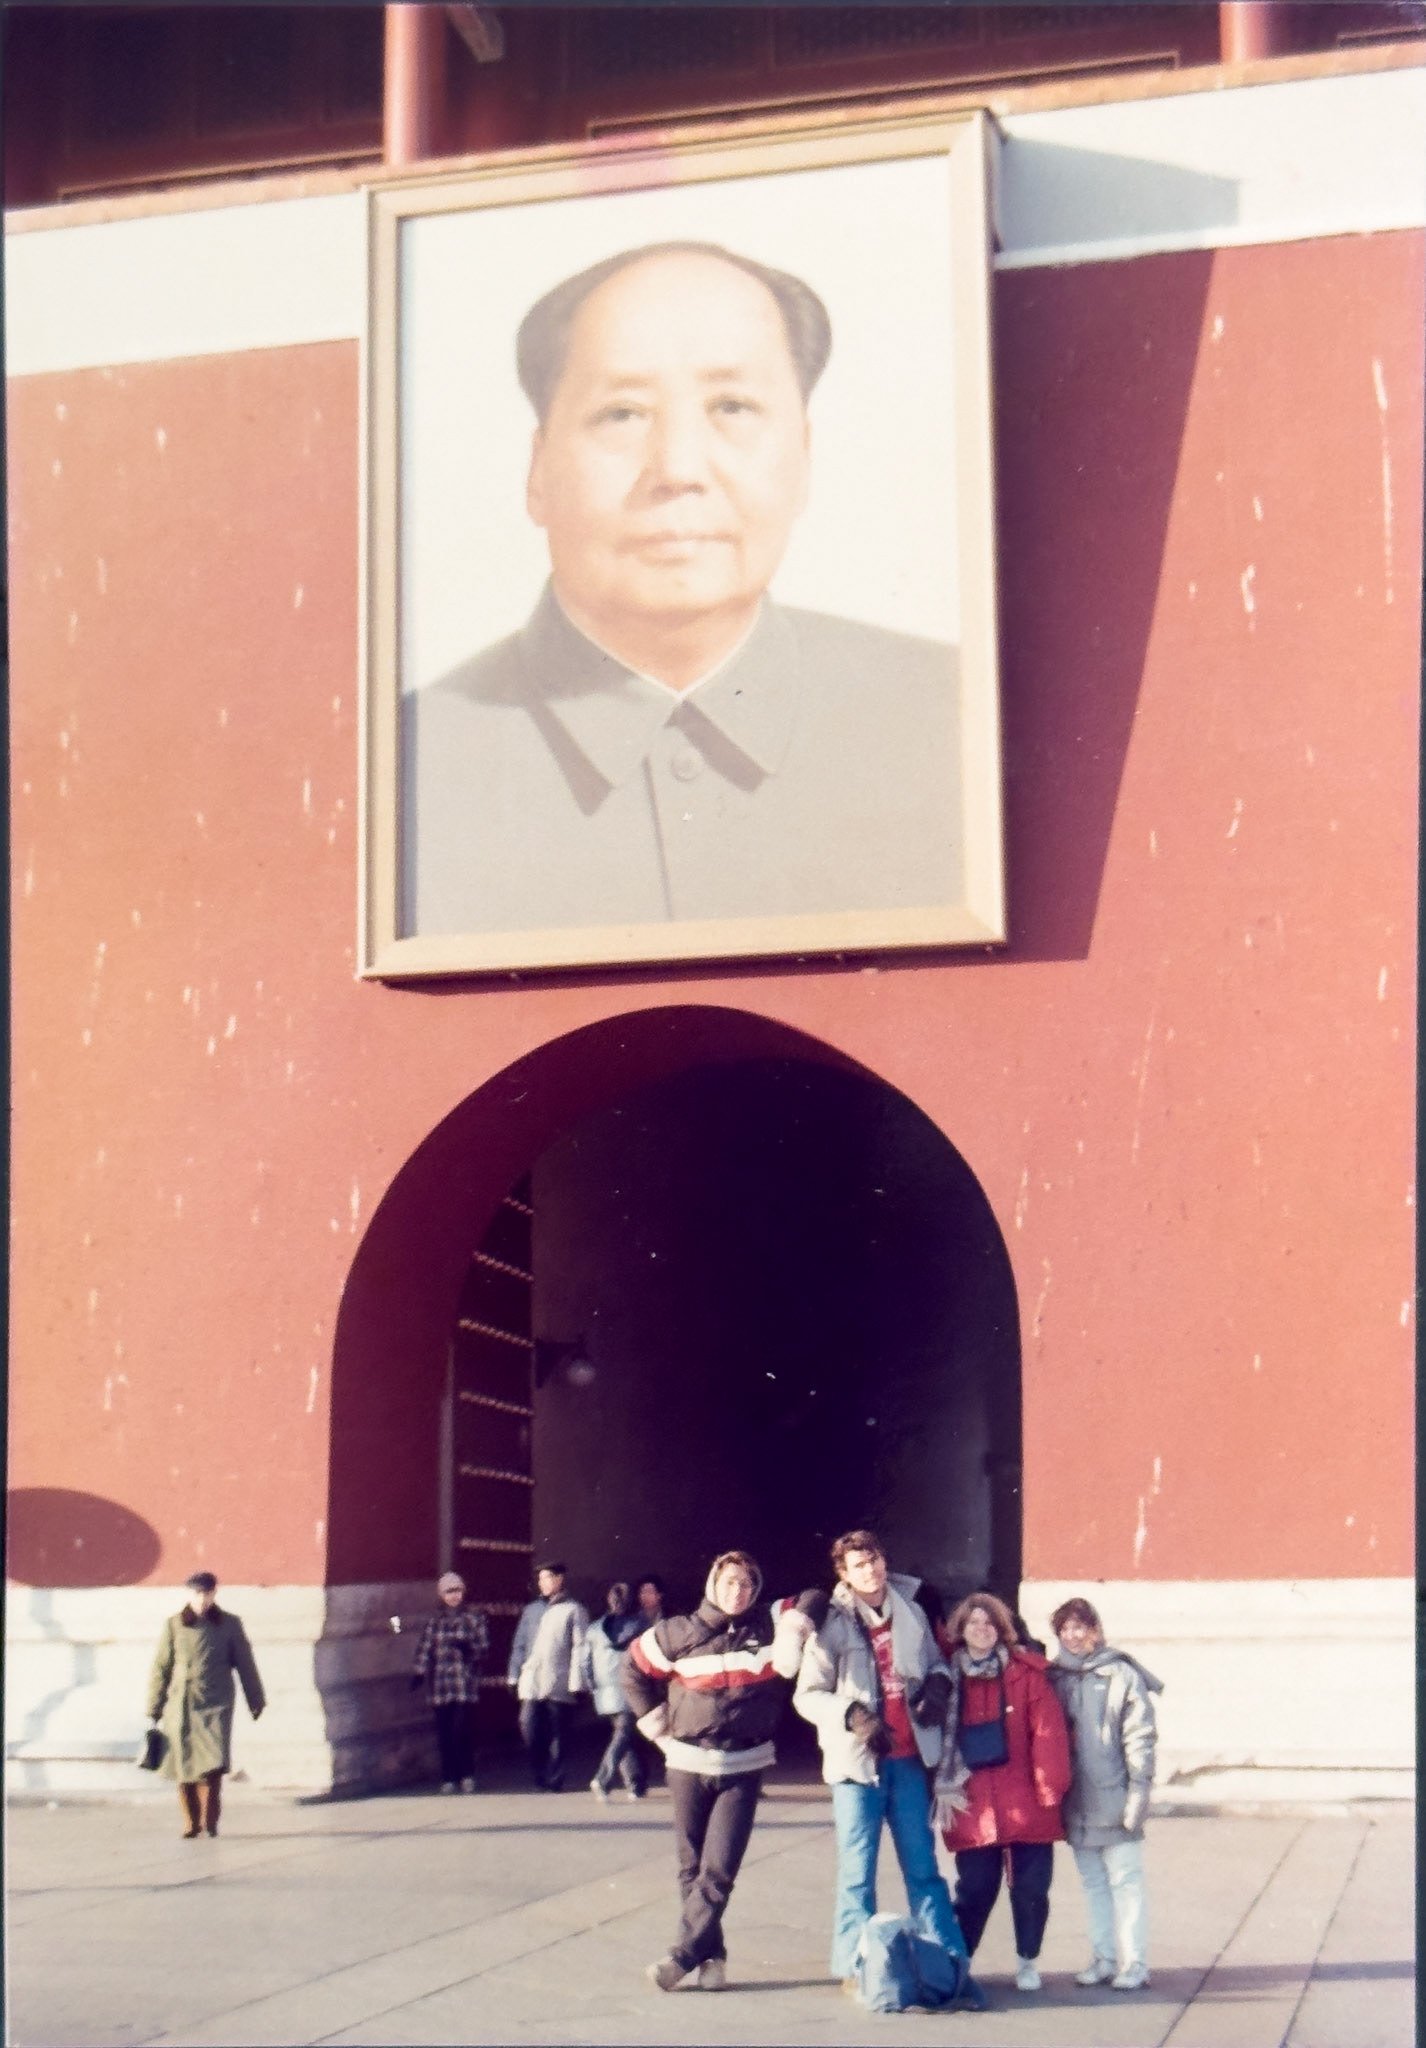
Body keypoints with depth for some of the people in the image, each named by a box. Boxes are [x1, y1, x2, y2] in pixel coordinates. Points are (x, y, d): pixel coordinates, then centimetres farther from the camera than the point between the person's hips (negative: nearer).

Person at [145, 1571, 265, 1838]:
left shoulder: (229, 1624, 6)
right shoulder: (174, 1625, 7)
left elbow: (245, 1664, 11)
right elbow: (161, 1667, 11)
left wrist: (256, 1702, 11)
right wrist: (155, 1706, 10)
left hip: (216, 1704, -1)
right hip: (180, 1704, 1)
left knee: (213, 1764, -14)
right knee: (184, 1766, 2)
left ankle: (210, 1821, 1)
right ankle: (191, 1823, 16)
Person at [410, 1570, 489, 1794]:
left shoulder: (474, 1618, 7)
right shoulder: (435, 1621, 14)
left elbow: (484, 1647, 3)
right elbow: (424, 1649, 9)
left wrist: (468, 1648, -17)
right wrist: (418, 1673, -3)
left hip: (466, 1684, -2)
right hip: (440, 1684, 3)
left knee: (462, 1729, -11)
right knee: (444, 1732, 1)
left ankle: (467, 1775, 1)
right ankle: (448, 1778, 9)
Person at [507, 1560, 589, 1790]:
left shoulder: (573, 1610, 3)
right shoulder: (532, 1610, 17)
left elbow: (580, 1648, -3)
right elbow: (519, 1644, 18)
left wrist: (577, 1682, -10)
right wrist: (514, 1675, 9)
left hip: (559, 1683, -3)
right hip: (531, 1682, 3)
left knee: (556, 1734, 2)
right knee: (529, 1728, -8)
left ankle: (554, 1779, 10)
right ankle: (541, 1775, 6)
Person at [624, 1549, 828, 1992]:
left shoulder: (769, 1624, -1)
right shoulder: (679, 1634, 1)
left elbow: (815, 1601, 2)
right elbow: (634, 1666, 13)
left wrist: (794, 1632, -14)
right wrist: (654, 1721, 8)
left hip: (743, 1770, -1)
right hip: (688, 1765, 1)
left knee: (718, 1870, -9)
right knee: (692, 1868, 5)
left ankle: (681, 1956, -5)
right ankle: (711, 1956, 15)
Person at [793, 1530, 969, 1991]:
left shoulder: (912, 1613, 7)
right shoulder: (834, 1624, -6)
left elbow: (935, 1661, 22)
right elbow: (807, 1694, -7)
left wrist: (939, 1685, -1)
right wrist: (854, 1717, -21)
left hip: (910, 1759, 4)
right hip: (858, 1761, -4)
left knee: (922, 1865, 11)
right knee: (857, 1870, 1)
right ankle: (856, 1967, 9)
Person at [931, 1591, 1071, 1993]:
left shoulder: (1027, 1673, -1)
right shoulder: (948, 1677, 5)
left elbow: (1048, 1732, -4)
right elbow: (937, 1736, 9)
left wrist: (1049, 1788, -9)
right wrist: (943, 1788, 2)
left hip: (1025, 1805, -1)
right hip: (973, 1807, 1)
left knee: (1030, 1887, 5)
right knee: (975, 1889, 1)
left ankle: (1027, 1961, 22)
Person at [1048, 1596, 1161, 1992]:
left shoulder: (1121, 1674, -3)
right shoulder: (1055, 1678, 9)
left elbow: (1139, 1736, -6)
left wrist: (1139, 1788, -11)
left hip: (1114, 1797, -4)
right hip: (1076, 1801, 5)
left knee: (1125, 1879, 0)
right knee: (1092, 1882, 11)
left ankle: (1134, 1963, 4)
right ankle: (1103, 1959, 18)